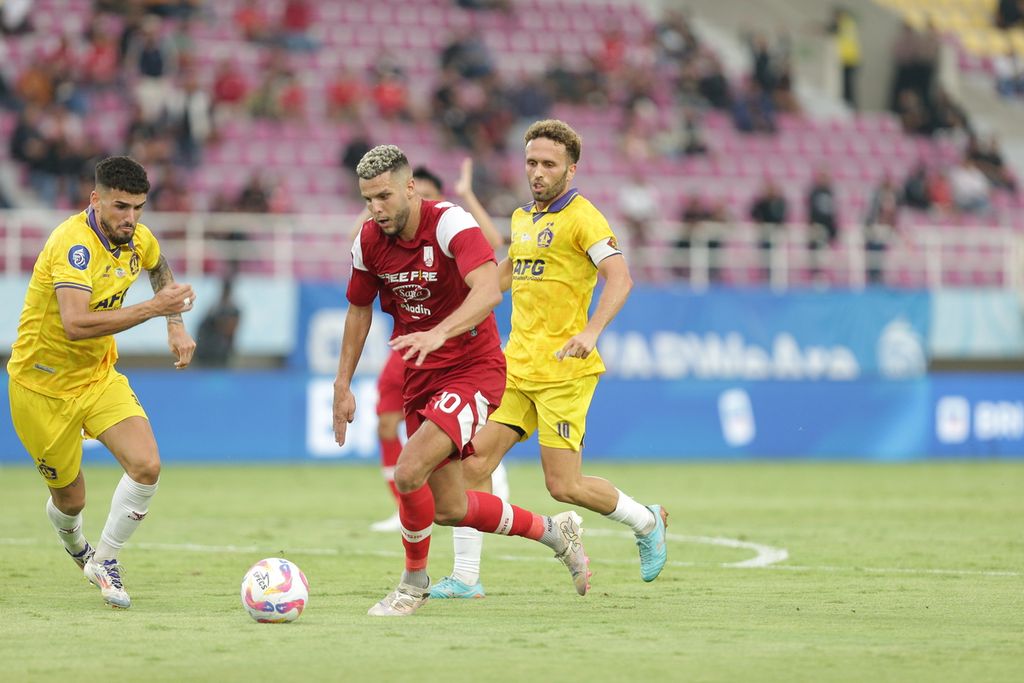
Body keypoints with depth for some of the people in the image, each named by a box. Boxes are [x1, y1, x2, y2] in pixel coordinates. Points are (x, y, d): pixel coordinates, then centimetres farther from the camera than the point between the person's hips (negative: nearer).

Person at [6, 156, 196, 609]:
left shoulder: (138, 240, -5)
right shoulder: (75, 242, -29)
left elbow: (159, 267, 23)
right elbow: (75, 324, -42)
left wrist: (176, 327, 11)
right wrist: (153, 308, -40)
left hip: (98, 375, 6)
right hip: (43, 384, -6)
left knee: (146, 467, -15)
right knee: (70, 498, 8)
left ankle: (104, 561, 5)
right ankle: (76, 548, 45)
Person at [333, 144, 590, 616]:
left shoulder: (450, 223, -21)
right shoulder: (369, 241, -2)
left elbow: (489, 290, -37)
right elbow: (359, 309, 15)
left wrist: (438, 333, -52)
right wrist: (342, 386, 13)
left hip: (473, 369, -7)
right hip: (421, 377, 7)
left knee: (408, 472, -23)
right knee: (449, 510, 10)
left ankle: (414, 582, 1)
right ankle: (552, 531, 32)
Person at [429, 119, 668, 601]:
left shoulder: (581, 217, -9)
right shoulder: (523, 219, 15)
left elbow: (620, 278, -21)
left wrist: (590, 332, -35)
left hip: (563, 371, -7)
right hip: (516, 366, 7)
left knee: (564, 486, -7)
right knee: (474, 462, -5)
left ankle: (647, 522, 19)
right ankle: (465, 579, 0)